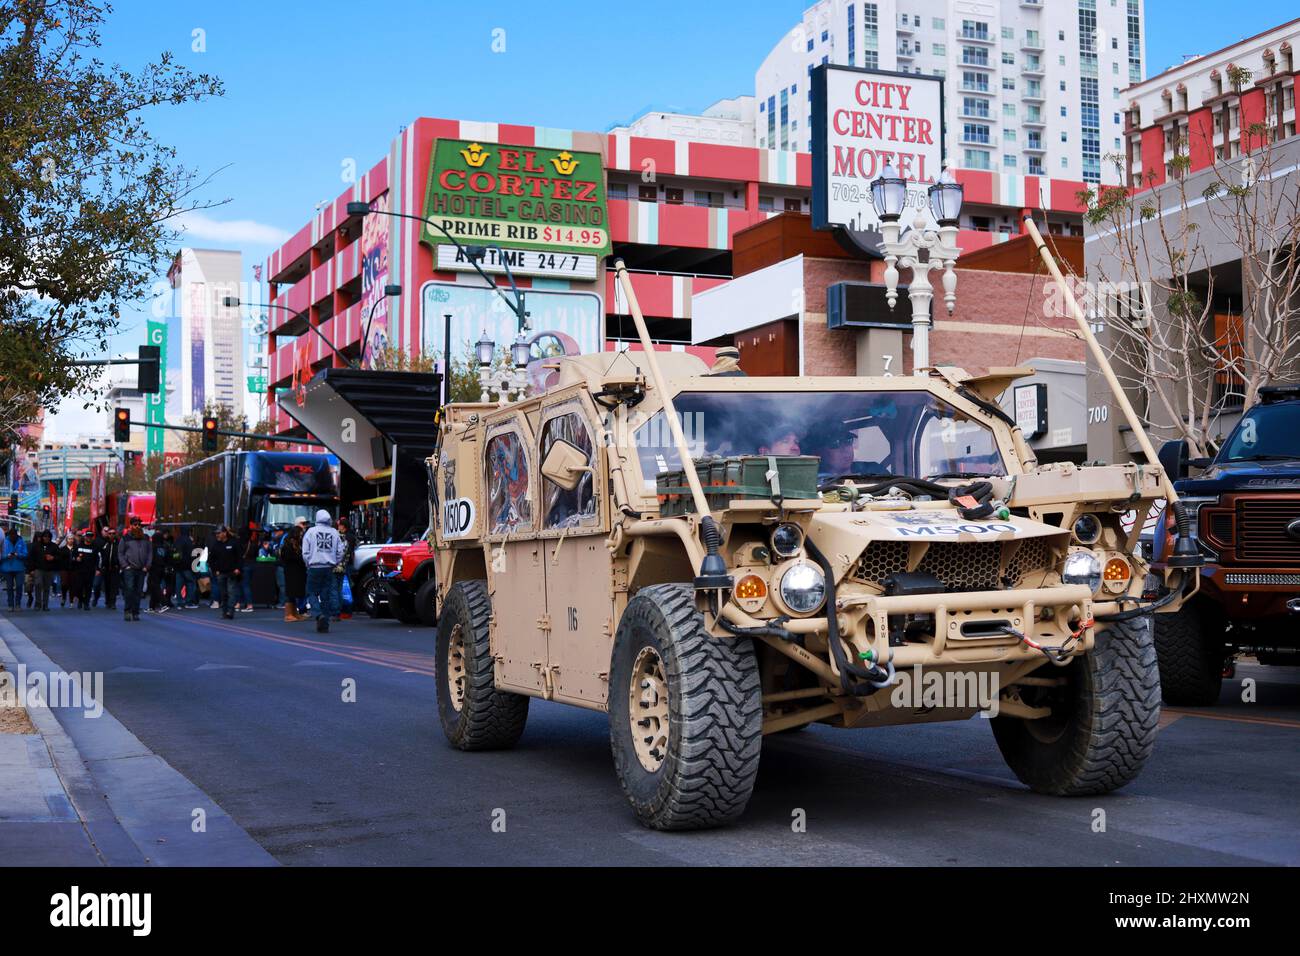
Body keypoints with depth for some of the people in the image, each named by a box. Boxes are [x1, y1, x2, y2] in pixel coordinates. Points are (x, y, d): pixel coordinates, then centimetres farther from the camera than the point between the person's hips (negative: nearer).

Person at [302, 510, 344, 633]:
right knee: (326, 594, 8)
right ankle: (325, 623, 8)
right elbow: (340, 552, 5)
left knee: (312, 593, 8)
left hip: (314, 567, -3)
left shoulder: (311, 532, -2)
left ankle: (320, 614, -16)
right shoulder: (334, 533, 4)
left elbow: (305, 552, -3)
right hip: (329, 568, 3)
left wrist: (309, 564, 11)